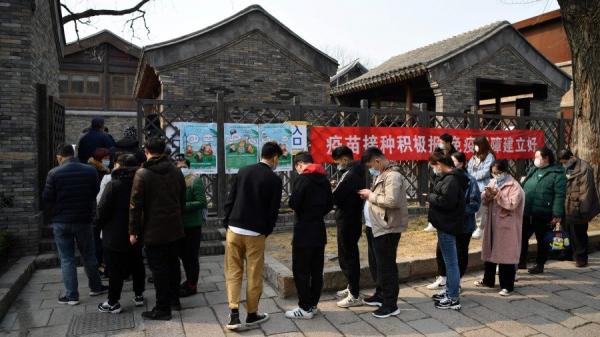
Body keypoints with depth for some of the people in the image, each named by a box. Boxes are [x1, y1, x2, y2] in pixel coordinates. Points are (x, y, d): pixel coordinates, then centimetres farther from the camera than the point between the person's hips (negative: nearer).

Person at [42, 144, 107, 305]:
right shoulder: (90, 171, -5)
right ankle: (95, 287, 29)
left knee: (67, 259, 7)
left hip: (61, 222, -2)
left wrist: (58, 203, 11)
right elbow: (95, 194, 1)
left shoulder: (54, 173, -12)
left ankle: (71, 295, 11)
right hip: (84, 220, 2)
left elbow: (46, 198, -8)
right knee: (88, 256, 16)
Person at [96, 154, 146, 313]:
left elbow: (102, 210, -17)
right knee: (137, 265, 16)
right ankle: (139, 295, 25)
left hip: (115, 236, -6)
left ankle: (113, 303, 9)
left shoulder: (113, 185, -17)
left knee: (115, 270, 2)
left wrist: (100, 222, 2)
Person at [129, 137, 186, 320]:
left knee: (158, 268, 2)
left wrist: (133, 231, -6)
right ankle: (174, 299, 31)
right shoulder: (176, 171, 5)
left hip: (153, 230, -5)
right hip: (175, 228, 5)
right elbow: (182, 200, 10)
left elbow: (135, 205, -12)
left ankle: (162, 308, 9)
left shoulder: (142, 173, -11)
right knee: (173, 264, 18)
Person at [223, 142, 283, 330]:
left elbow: (230, 200, 6)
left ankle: (234, 314, 4)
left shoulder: (242, 171, 7)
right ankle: (252, 315, 19)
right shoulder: (275, 180, -4)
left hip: (234, 229, 3)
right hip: (255, 233, -3)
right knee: (254, 275, 8)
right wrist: (266, 231, 8)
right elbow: (273, 211, -5)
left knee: (233, 272, 10)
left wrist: (227, 223, 12)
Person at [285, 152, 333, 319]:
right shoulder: (324, 179, 8)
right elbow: (330, 204, 13)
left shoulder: (302, 179, -14)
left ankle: (305, 308, 5)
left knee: (300, 271, 1)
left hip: (304, 231, -7)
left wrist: (301, 213, 2)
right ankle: (313, 304, 20)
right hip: (319, 230, 8)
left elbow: (293, 203, -17)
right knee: (316, 270, 12)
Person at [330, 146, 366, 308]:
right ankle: (352, 287, 33)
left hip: (347, 221, -10)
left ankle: (355, 296, 6)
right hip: (353, 219, 10)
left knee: (347, 257, -2)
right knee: (351, 255, 19)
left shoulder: (350, 175, -21)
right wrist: (337, 187, 1)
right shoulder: (357, 172, 10)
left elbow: (335, 198, -21)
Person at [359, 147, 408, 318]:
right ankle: (381, 295, 34)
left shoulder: (392, 176, -17)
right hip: (380, 227, 10)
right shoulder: (382, 176, 13)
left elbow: (392, 201, -28)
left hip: (388, 228, -10)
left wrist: (371, 195, -18)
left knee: (388, 265, -2)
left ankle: (391, 304, 8)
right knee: (381, 264, 20)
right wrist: (370, 196, 0)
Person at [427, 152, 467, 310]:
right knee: (449, 260, 19)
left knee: (451, 262, -2)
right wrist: (433, 197, 1)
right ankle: (450, 291, 31)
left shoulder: (451, 179, -19)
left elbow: (447, 201, -27)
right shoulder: (448, 177, 13)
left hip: (447, 225, -11)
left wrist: (430, 197, -14)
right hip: (446, 223, 11)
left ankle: (454, 299, 7)